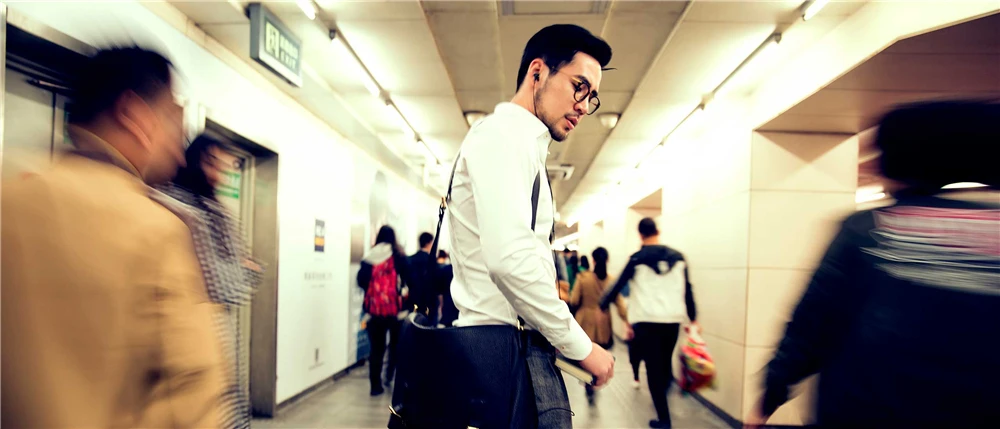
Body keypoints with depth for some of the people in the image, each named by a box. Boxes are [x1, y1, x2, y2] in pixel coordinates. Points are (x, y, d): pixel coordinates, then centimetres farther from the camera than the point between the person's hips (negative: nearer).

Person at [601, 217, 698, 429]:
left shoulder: (637, 259, -2)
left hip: (647, 321, -3)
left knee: (653, 368, 4)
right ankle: (662, 401, 35)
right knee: (665, 364, 21)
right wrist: (693, 319, 13)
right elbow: (687, 290, 7)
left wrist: (601, 307, 14)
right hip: (673, 320, 4)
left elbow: (618, 286, 1)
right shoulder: (678, 257, 6)